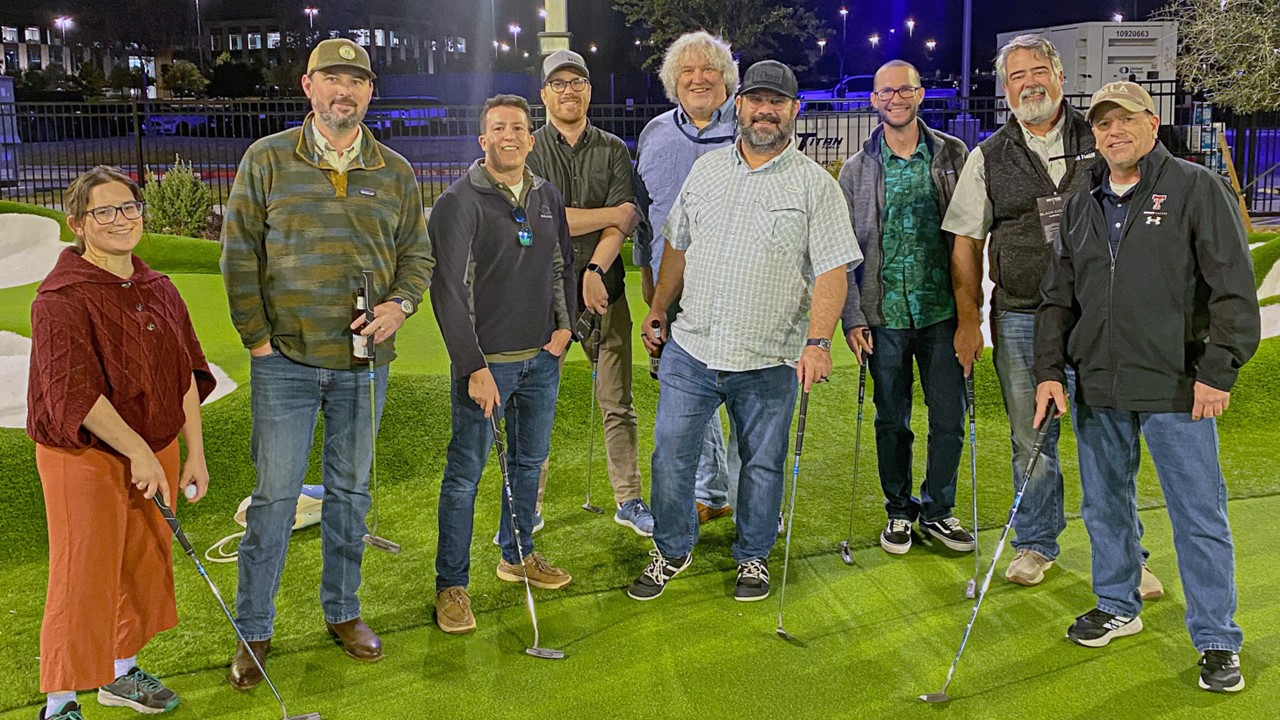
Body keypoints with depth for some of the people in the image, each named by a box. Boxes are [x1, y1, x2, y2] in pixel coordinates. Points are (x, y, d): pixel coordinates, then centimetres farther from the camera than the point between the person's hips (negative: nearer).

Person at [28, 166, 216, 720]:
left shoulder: (159, 290, 6)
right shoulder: (61, 297, -15)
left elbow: (185, 376, 7)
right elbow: (76, 392, -22)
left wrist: (194, 453, 3)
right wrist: (138, 453, -23)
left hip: (155, 452, 7)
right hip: (85, 458, -7)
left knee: (145, 566, 16)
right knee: (84, 579, -1)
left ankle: (121, 673, 36)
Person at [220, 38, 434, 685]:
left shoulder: (395, 172, 7)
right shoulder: (267, 160, 0)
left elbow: (417, 253, 12)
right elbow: (239, 253, 0)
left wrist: (401, 303, -8)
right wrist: (256, 337, -5)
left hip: (365, 360, 3)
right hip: (285, 359, -2)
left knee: (350, 489, 13)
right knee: (275, 493, 1)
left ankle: (343, 611, 29)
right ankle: (254, 631, 15)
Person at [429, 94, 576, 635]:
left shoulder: (547, 197, 7)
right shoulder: (459, 203, -12)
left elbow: (564, 265, 19)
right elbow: (446, 291, -16)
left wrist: (565, 324, 5)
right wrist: (473, 367, -19)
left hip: (542, 359, 6)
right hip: (485, 361, -6)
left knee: (529, 462, 18)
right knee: (464, 474, 0)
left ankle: (518, 555, 37)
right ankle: (452, 585, 12)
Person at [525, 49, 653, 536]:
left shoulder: (613, 149, 9)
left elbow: (627, 218, -3)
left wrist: (596, 269, -18)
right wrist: (611, 214, -6)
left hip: (604, 292, 2)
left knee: (618, 405, 7)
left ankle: (628, 500, 19)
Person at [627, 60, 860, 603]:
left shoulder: (815, 185, -3)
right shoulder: (706, 169, 10)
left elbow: (832, 270, -9)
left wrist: (817, 341, -20)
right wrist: (658, 311, 16)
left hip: (768, 360, -3)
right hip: (689, 350, 3)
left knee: (762, 464, 9)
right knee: (670, 455, 6)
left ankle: (754, 557, 30)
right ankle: (672, 552, 26)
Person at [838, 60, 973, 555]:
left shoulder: (953, 156, 4)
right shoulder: (857, 169, 4)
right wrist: (852, 318, -3)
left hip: (942, 311, 0)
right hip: (885, 315, 0)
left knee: (949, 419, 5)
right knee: (892, 422, 9)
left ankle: (937, 510, 25)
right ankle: (899, 510, 27)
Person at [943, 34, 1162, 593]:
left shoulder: (1099, 142, 5)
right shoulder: (988, 158, 6)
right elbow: (966, 243, 6)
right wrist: (968, 319, -1)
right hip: (1019, 317, 1)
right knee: (1031, 437, 9)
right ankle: (1036, 543, 25)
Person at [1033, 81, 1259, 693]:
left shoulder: (1197, 189, -3)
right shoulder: (1082, 206, 12)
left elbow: (1234, 290, -7)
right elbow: (1058, 297, 15)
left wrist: (1217, 372, -12)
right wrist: (1050, 371, 6)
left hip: (1176, 388, -5)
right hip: (1096, 389, 5)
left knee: (1199, 516, 1)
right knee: (1105, 505, 15)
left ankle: (1217, 640, 13)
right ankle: (1117, 607, 33)